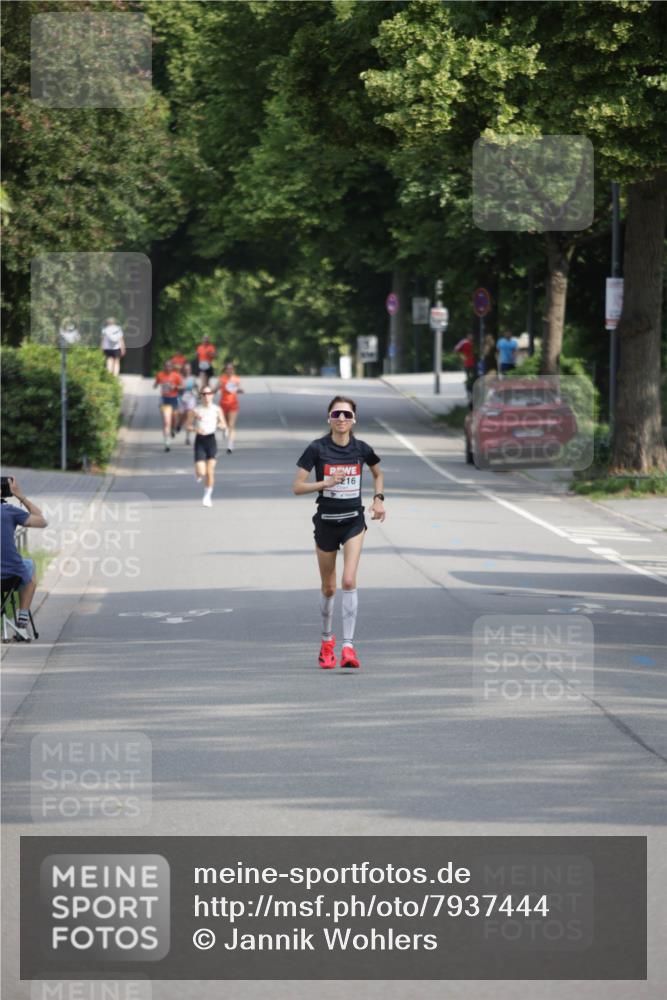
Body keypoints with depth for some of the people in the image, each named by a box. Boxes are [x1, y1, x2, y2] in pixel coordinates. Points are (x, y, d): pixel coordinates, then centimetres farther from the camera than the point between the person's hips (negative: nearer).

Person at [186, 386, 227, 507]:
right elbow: (188, 425, 4)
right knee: (201, 472, -10)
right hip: (200, 440, -1)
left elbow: (224, 426, 4)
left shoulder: (217, 410, 2)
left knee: (210, 472, -3)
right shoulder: (196, 410, 0)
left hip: (211, 439, 1)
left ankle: (207, 496, 13)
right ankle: (198, 474, 30)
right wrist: (196, 429, -16)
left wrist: (220, 424, -19)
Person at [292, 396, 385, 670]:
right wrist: (326, 482, -22)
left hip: (353, 521, 0)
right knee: (328, 588, 10)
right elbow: (297, 486, -9)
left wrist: (378, 498, 4)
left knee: (349, 581, -16)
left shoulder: (361, 449, -2)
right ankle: (326, 641, 32)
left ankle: (348, 646, -16)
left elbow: (378, 473, 20)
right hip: (326, 521, 0)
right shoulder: (317, 448, -9)